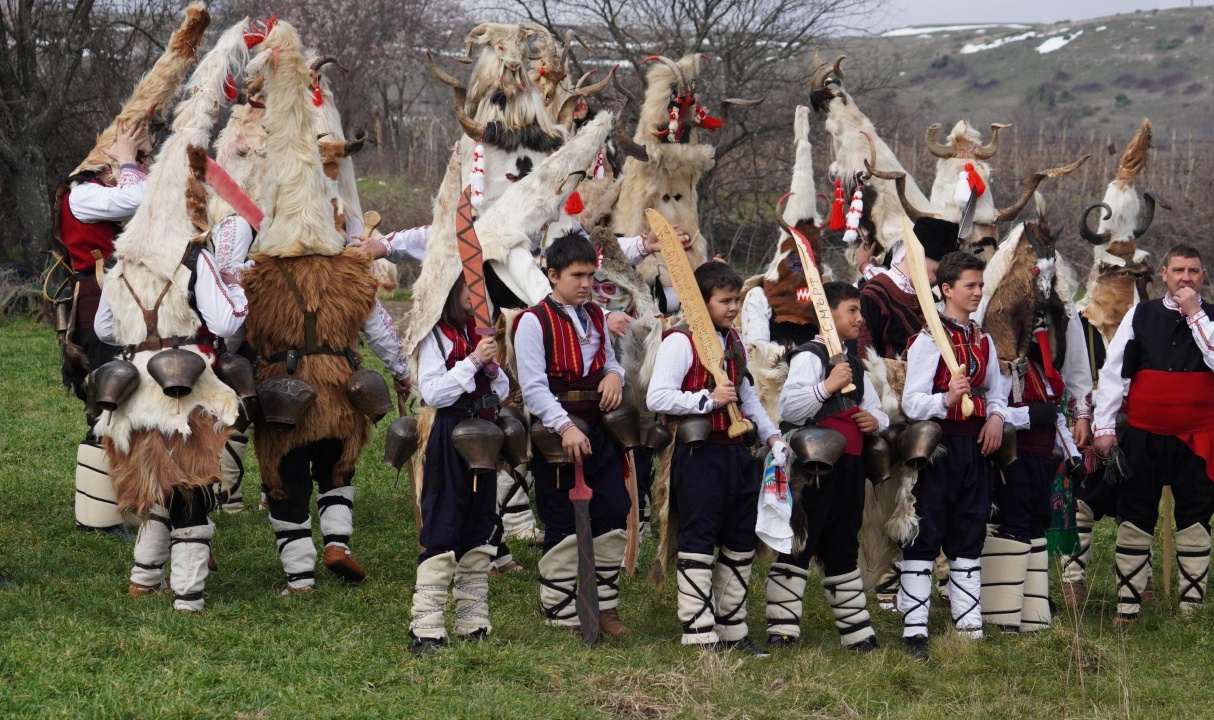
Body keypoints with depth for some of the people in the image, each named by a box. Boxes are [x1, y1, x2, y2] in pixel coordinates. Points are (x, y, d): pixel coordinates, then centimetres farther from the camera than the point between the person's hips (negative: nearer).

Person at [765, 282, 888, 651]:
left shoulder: (855, 364, 19)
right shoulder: (809, 357, -9)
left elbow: (875, 409, 28)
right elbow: (789, 408, -22)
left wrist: (876, 421, 6)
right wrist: (827, 386, -25)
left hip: (850, 467, 9)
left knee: (843, 549, 15)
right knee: (799, 547, -8)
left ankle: (856, 629, 21)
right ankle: (781, 629, -8)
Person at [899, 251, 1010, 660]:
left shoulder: (983, 340, 14)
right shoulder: (930, 339, -8)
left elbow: (995, 391, 21)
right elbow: (912, 402, -14)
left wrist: (996, 417, 0)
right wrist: (946, 401, -32)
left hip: (975, 446, 7)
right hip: (938, 445, -7)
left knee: (969, 538, 11)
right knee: (924, 538, -5)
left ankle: (970, 626, 17)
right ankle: (915, 631, -5)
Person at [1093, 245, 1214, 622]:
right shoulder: (1140, 315, 4)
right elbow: (1112, 371, 4)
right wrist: (1103, 426, 0)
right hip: (1143, 435, 1)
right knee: (1134, 520, 3)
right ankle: (1126, 607, 9)